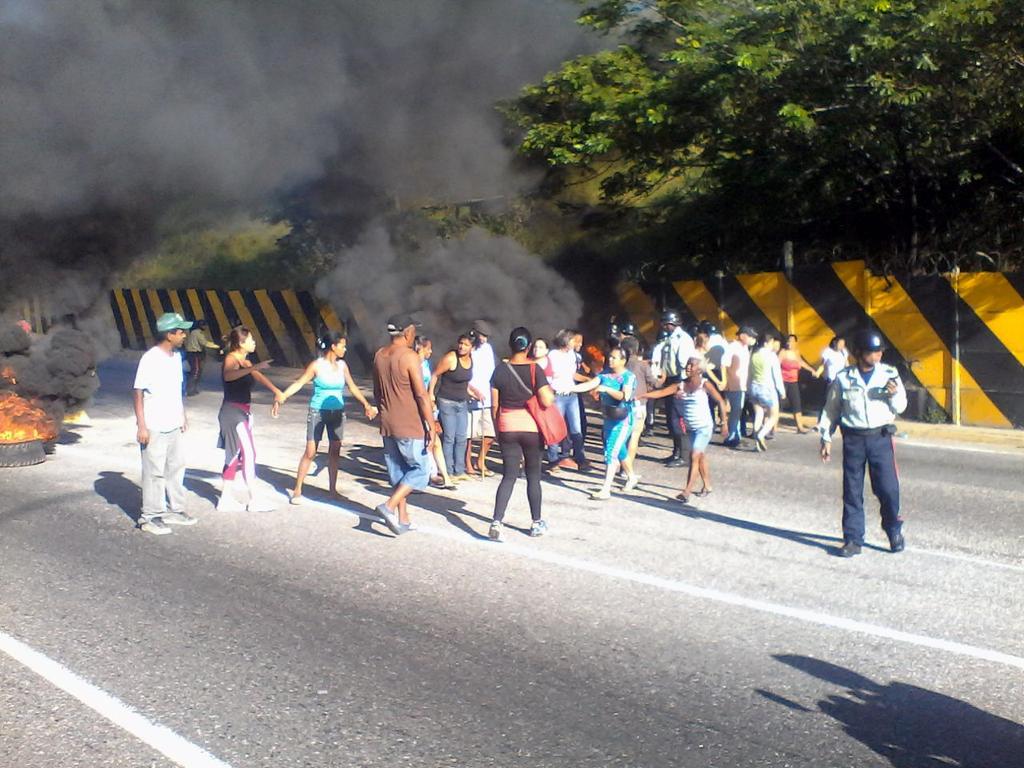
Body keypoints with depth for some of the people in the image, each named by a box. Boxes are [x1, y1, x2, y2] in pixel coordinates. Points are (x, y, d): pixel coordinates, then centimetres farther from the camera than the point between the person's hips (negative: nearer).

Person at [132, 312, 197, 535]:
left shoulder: (176, 356, 7)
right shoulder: (150, 359, -17)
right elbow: (137, 392, -16)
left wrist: (183, 416, 17)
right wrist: (141, 426, -18)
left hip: (174, 425, 8)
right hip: (155, 428, -8)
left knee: (176, 468, 14)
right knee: (154, 473, -1)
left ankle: (174, 510, 26)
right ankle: (150, 517, 7)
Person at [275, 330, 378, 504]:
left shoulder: (342, 365, 3)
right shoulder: (317, 365, -11)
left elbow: (352, 387, 15)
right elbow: (299, 383, -11)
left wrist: (367, 405, 20)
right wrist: (281, 397, -22)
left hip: (337, 413, 5)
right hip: (318, 412, -5)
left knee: (335, 452, 7)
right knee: (310, 452, -4)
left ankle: (332, 489, 18)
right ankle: (297, 490, 5)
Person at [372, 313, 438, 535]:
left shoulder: (379, 356, 7)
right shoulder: (409, 357, -15)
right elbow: (421, 395, -17)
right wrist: (432, 426, -14)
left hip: (387, 425, 7)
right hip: (410, 426, -7)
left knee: (398, 472, 14)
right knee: (421, 470, 4)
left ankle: (403, 519, 17)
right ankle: (389, 506, -8)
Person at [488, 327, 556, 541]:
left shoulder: (500, 370, -2)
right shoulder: (535, 369, -9)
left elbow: (494, 405, 2)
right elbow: (547, 401, -16)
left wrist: (498, 430, 13)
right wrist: (551, 392, 6)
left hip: (507, 428, 1)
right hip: (531, 427, -1)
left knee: (509, 476, 5)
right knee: (533, 475, 12)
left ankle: (496, 522, -10)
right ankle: (537, 523, 22)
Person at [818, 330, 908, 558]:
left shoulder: (889, 374, 2)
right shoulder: (843, 378, 0)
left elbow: (901, 407, 8)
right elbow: (830, 409, 8)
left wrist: (894, 394, -13)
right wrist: (826, 438, 7)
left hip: (881, 436, 0)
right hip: (853, 438, 0)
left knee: (888, 488, -1)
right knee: (852, 491, 4)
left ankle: (894, 531, 22)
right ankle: (853, 539, 12)